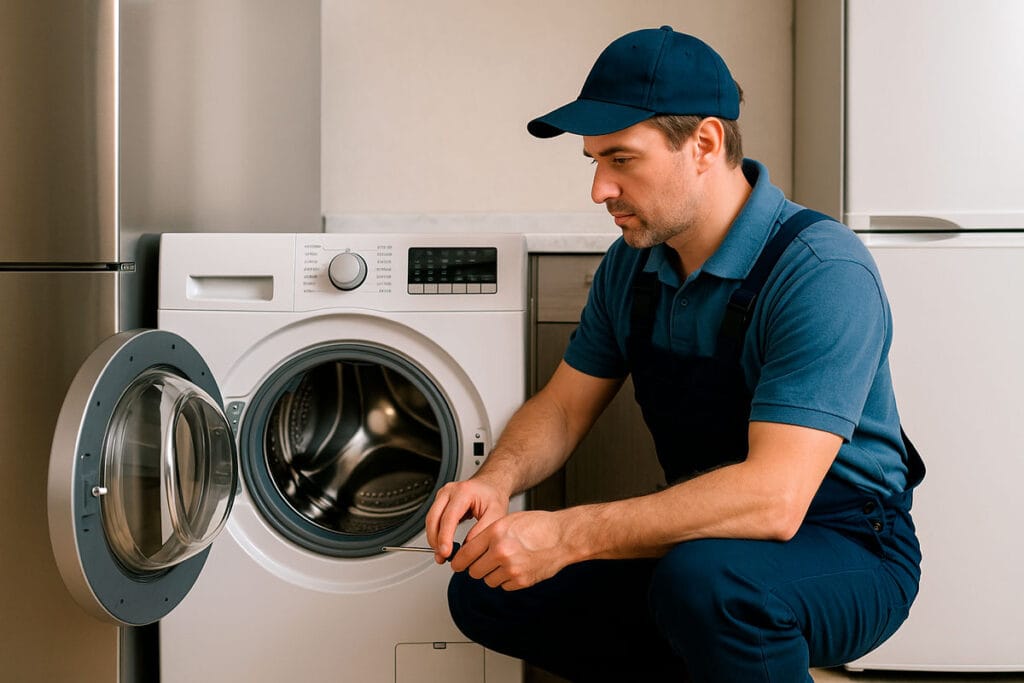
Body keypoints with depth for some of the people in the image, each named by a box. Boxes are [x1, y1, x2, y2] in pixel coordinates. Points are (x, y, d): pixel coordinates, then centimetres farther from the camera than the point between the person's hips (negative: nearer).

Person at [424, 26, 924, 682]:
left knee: (702, 579, -39)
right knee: (483, 591, -3)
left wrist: (567, 535, -36)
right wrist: (497, 480, -16)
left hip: (844, 550, -7)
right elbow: (564, 406, 8)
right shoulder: (631, 264, 1)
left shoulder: (822, 270, -24)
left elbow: (773, 496, -34)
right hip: (701, 536, 7)